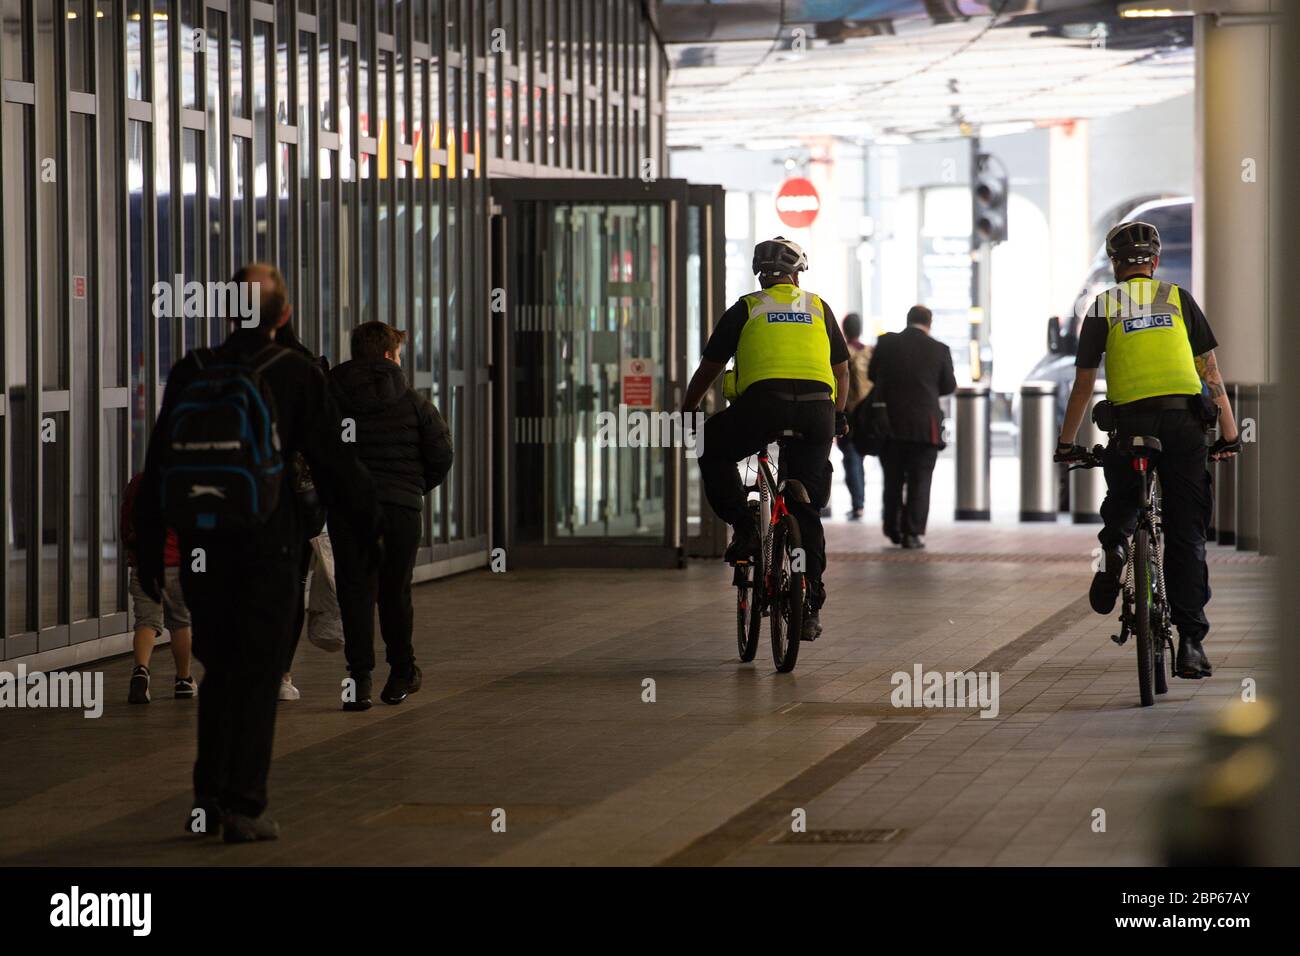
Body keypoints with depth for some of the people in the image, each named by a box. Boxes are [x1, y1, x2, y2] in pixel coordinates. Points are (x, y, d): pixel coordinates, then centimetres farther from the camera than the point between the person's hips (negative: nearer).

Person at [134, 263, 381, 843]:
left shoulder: (189, 375, 2)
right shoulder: (296, 377, -8)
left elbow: (156, 469, 6)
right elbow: (337, 465, -5)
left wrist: (148, 552, 13)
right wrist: (371, 528, 7)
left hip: (201, 550, 4)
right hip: (266, 549, -3)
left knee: (219, 671, 16)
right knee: (258, 676, 2)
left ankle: (208, 800, 16)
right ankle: (244, 808, -2)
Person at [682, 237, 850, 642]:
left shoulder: (746, 309, 17)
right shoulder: (818, 308, 23)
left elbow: (708, 370, 20)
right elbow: (842, 369, 31)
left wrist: (685, 414, 33)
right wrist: (838, 416, 46)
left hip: (763, 401, -3)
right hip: (817, 406, 3)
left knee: (714, 452, 24)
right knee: (807, 510, 12)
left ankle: (744, 529, 6)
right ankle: (811, 607, 9)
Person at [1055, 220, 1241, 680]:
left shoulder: (1103, 306, 11)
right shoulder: (1178, 298, 13)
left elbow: (1083, 383, 11)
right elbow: (1211, 371, 12)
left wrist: (1067, 443, 19)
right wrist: (1229, 434, 15)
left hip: (1131, 420, 0)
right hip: (1185, 421, 0)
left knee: (1120, 502, 27)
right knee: (1186, 536, 4)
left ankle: (1113, 544, -7)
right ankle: (1190, 641, -2)